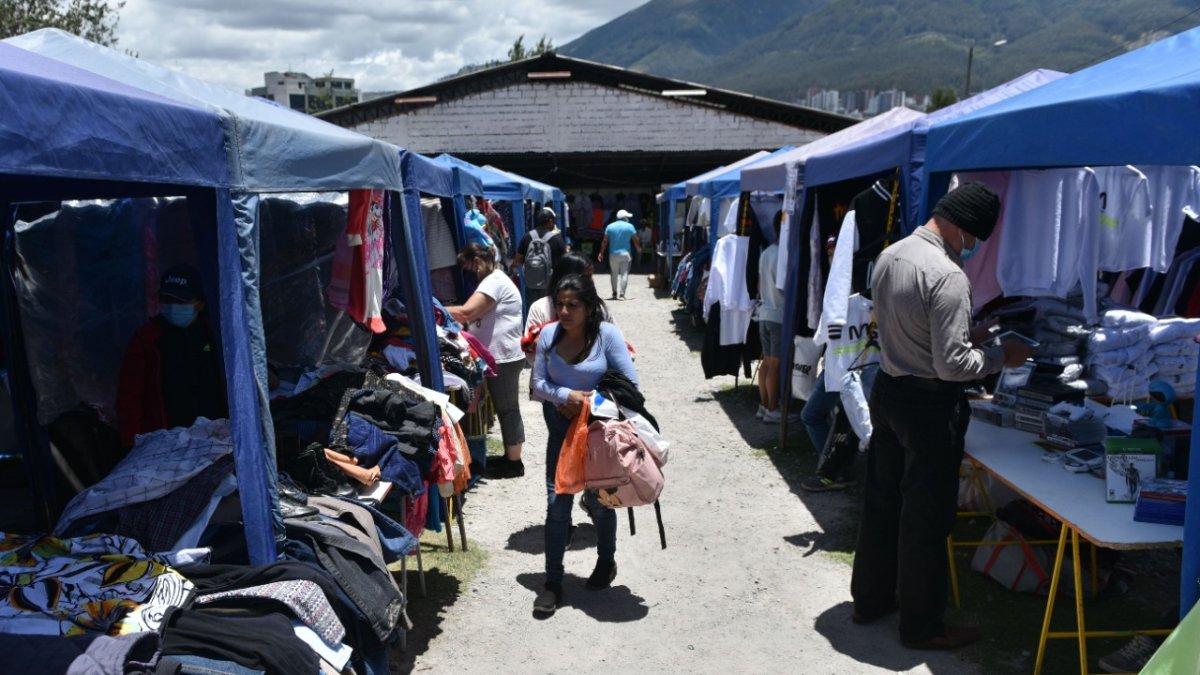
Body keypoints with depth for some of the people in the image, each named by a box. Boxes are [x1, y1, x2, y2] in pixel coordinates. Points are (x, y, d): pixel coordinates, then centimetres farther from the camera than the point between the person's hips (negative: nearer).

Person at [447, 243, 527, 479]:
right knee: (504, 409, 16)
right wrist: (445, 313, 0)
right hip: (497, 358, 10)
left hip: (505, 358, -10)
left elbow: (466, 313, -26)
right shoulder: (492, 281, 19)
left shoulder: (495, 282, -16)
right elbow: (474, 317, 14)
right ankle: (510, 456, 26)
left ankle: (514, 463, 7)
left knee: (507, 409, -2)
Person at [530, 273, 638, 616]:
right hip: (562, 430, 2)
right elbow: (538, 384, -4)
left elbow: (630, 383, -17)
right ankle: (553, 582, 10)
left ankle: (606, 560, 38)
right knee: (557, 504, 0)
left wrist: (591, 403, -20)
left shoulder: (607, 334, -17)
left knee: (598, 503, 11)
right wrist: (566, 397, -21)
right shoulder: (548, 335, -9)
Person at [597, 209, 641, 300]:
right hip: (625, 254, -2)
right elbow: (635, 240, 3)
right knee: (624, 273, -2)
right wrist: (638, 249, 21)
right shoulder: (629, 226, -2)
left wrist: (601, 253, 7)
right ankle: (621, 294, -9)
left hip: (613, 254, 2)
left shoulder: (609, 226, 3)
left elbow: (605, 241, 2)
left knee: (614, 274, 14)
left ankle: (614, 293, 20)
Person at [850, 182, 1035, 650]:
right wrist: (1000, 356, -7)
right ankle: (921, 626, 20)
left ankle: (870, 599, 35)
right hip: (929, 405, -8)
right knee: (926, 518, 6)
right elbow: (951, 365, -23)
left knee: (881, 500, 19)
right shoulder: (947, 276, -23)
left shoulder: (889, 256, 3)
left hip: (887, 389, 8)